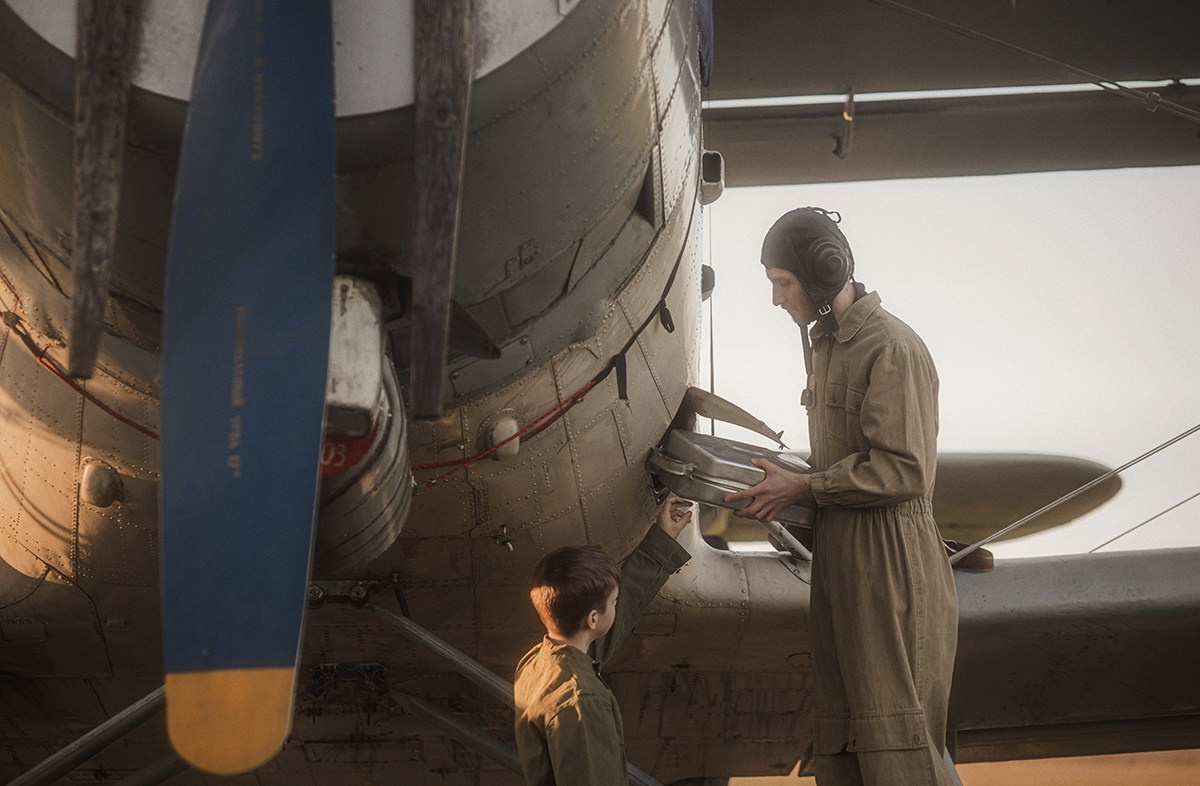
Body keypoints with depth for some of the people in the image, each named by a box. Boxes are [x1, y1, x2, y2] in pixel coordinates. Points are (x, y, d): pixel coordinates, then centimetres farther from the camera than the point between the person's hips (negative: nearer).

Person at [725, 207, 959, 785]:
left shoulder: (892, 350, -15)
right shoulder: (825, 343, 14)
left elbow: (904, 471, -19)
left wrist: (804, 487, -14)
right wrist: (784, 483, 7)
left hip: (889, 561, -9)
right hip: (839, 552, 9)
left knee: (894, 739, -5)